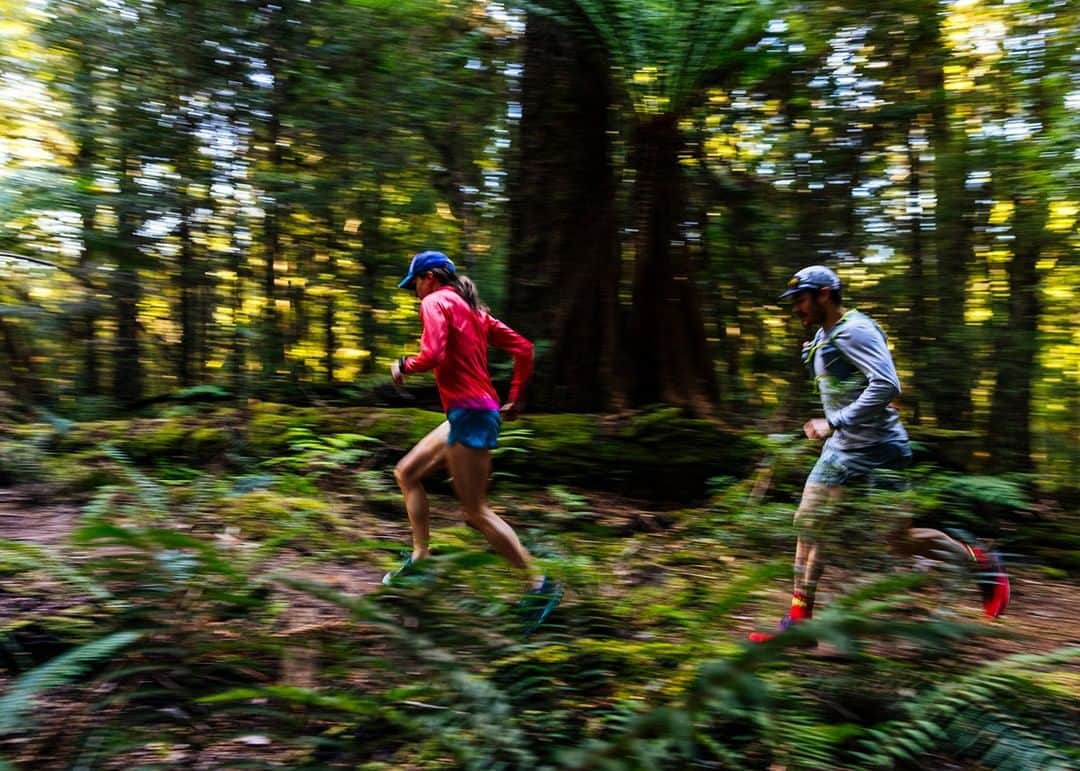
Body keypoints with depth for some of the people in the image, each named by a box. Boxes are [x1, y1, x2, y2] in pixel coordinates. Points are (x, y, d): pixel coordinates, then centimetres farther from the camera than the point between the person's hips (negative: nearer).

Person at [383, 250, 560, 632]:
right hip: (470, 414, 10)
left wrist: (403, 366, -3)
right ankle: (420, 557, 21)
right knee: (406, 473, 19)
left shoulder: (435, 302, -6)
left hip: (469, 415, -10)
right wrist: (514, 399, 18)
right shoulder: (473, 309, 18)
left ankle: (539, 583, -2)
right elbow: (523, 348, 15)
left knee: (477, 512, -6)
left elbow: (432, 355, -22)